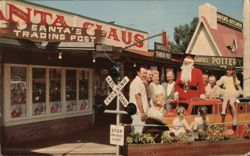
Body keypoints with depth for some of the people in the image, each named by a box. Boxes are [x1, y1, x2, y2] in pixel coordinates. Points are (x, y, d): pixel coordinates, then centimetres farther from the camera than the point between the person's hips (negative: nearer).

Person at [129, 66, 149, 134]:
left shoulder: (140, 82, 20)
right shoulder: (137, 82, -13)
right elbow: (137, 97, -20)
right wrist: (142, 112, -20)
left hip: (139, 112, 11)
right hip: (138, 112, -11)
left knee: (135, 132, 14)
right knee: (138, 133, -9)